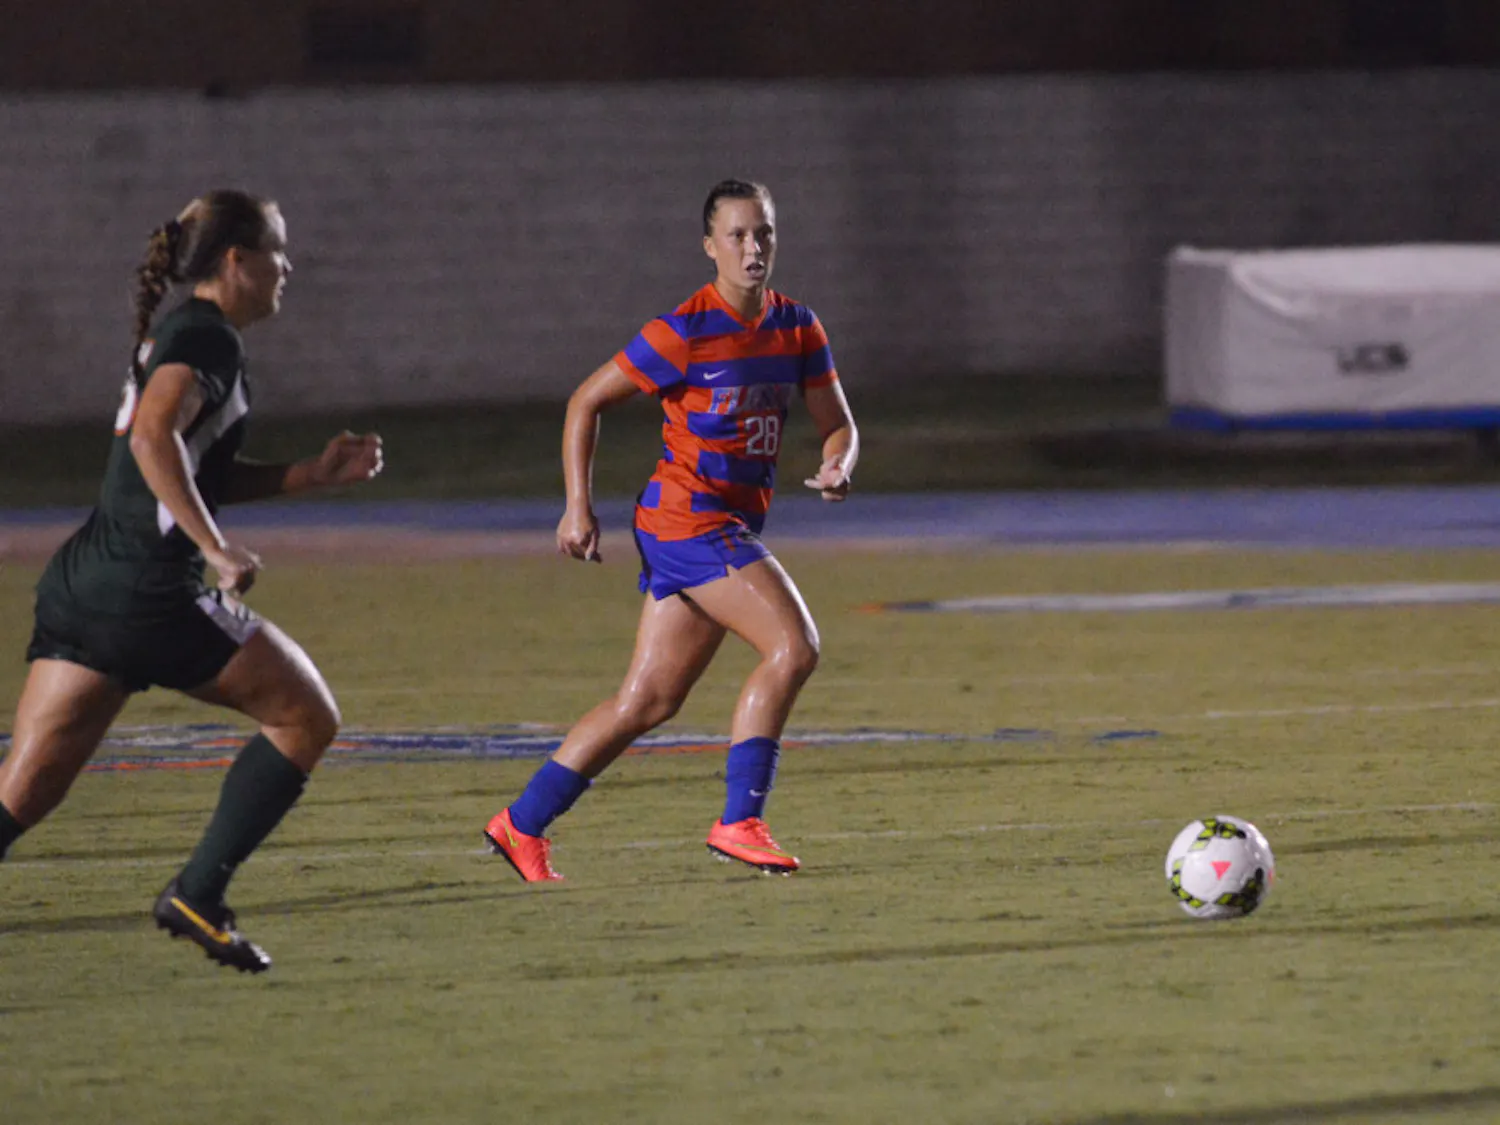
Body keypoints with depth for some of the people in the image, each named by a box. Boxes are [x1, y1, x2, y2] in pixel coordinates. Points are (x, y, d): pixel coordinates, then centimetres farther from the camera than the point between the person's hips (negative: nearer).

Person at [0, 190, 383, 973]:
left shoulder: (175, 336, 21)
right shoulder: (206, 338, -8)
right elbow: (152, 438, -25)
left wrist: (316, 472, 23)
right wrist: (218, 549, -25)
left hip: (79, 586, 9)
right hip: (150, 597, -9)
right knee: (307, 716, 6)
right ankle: (196, 896, 3)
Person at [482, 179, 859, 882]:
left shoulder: (796, 328, 6)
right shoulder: (685, 333, -12)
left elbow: (836, 422, 10)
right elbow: (587, 402, -4)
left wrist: (837, 467, -13)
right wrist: (578, 505, -8)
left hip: (734, 526, 7)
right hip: (686, 515, -7)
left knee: (648, 701, 9)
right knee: (792, 647, -20)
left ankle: (522, 824, 18)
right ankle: (739, 822, -17)